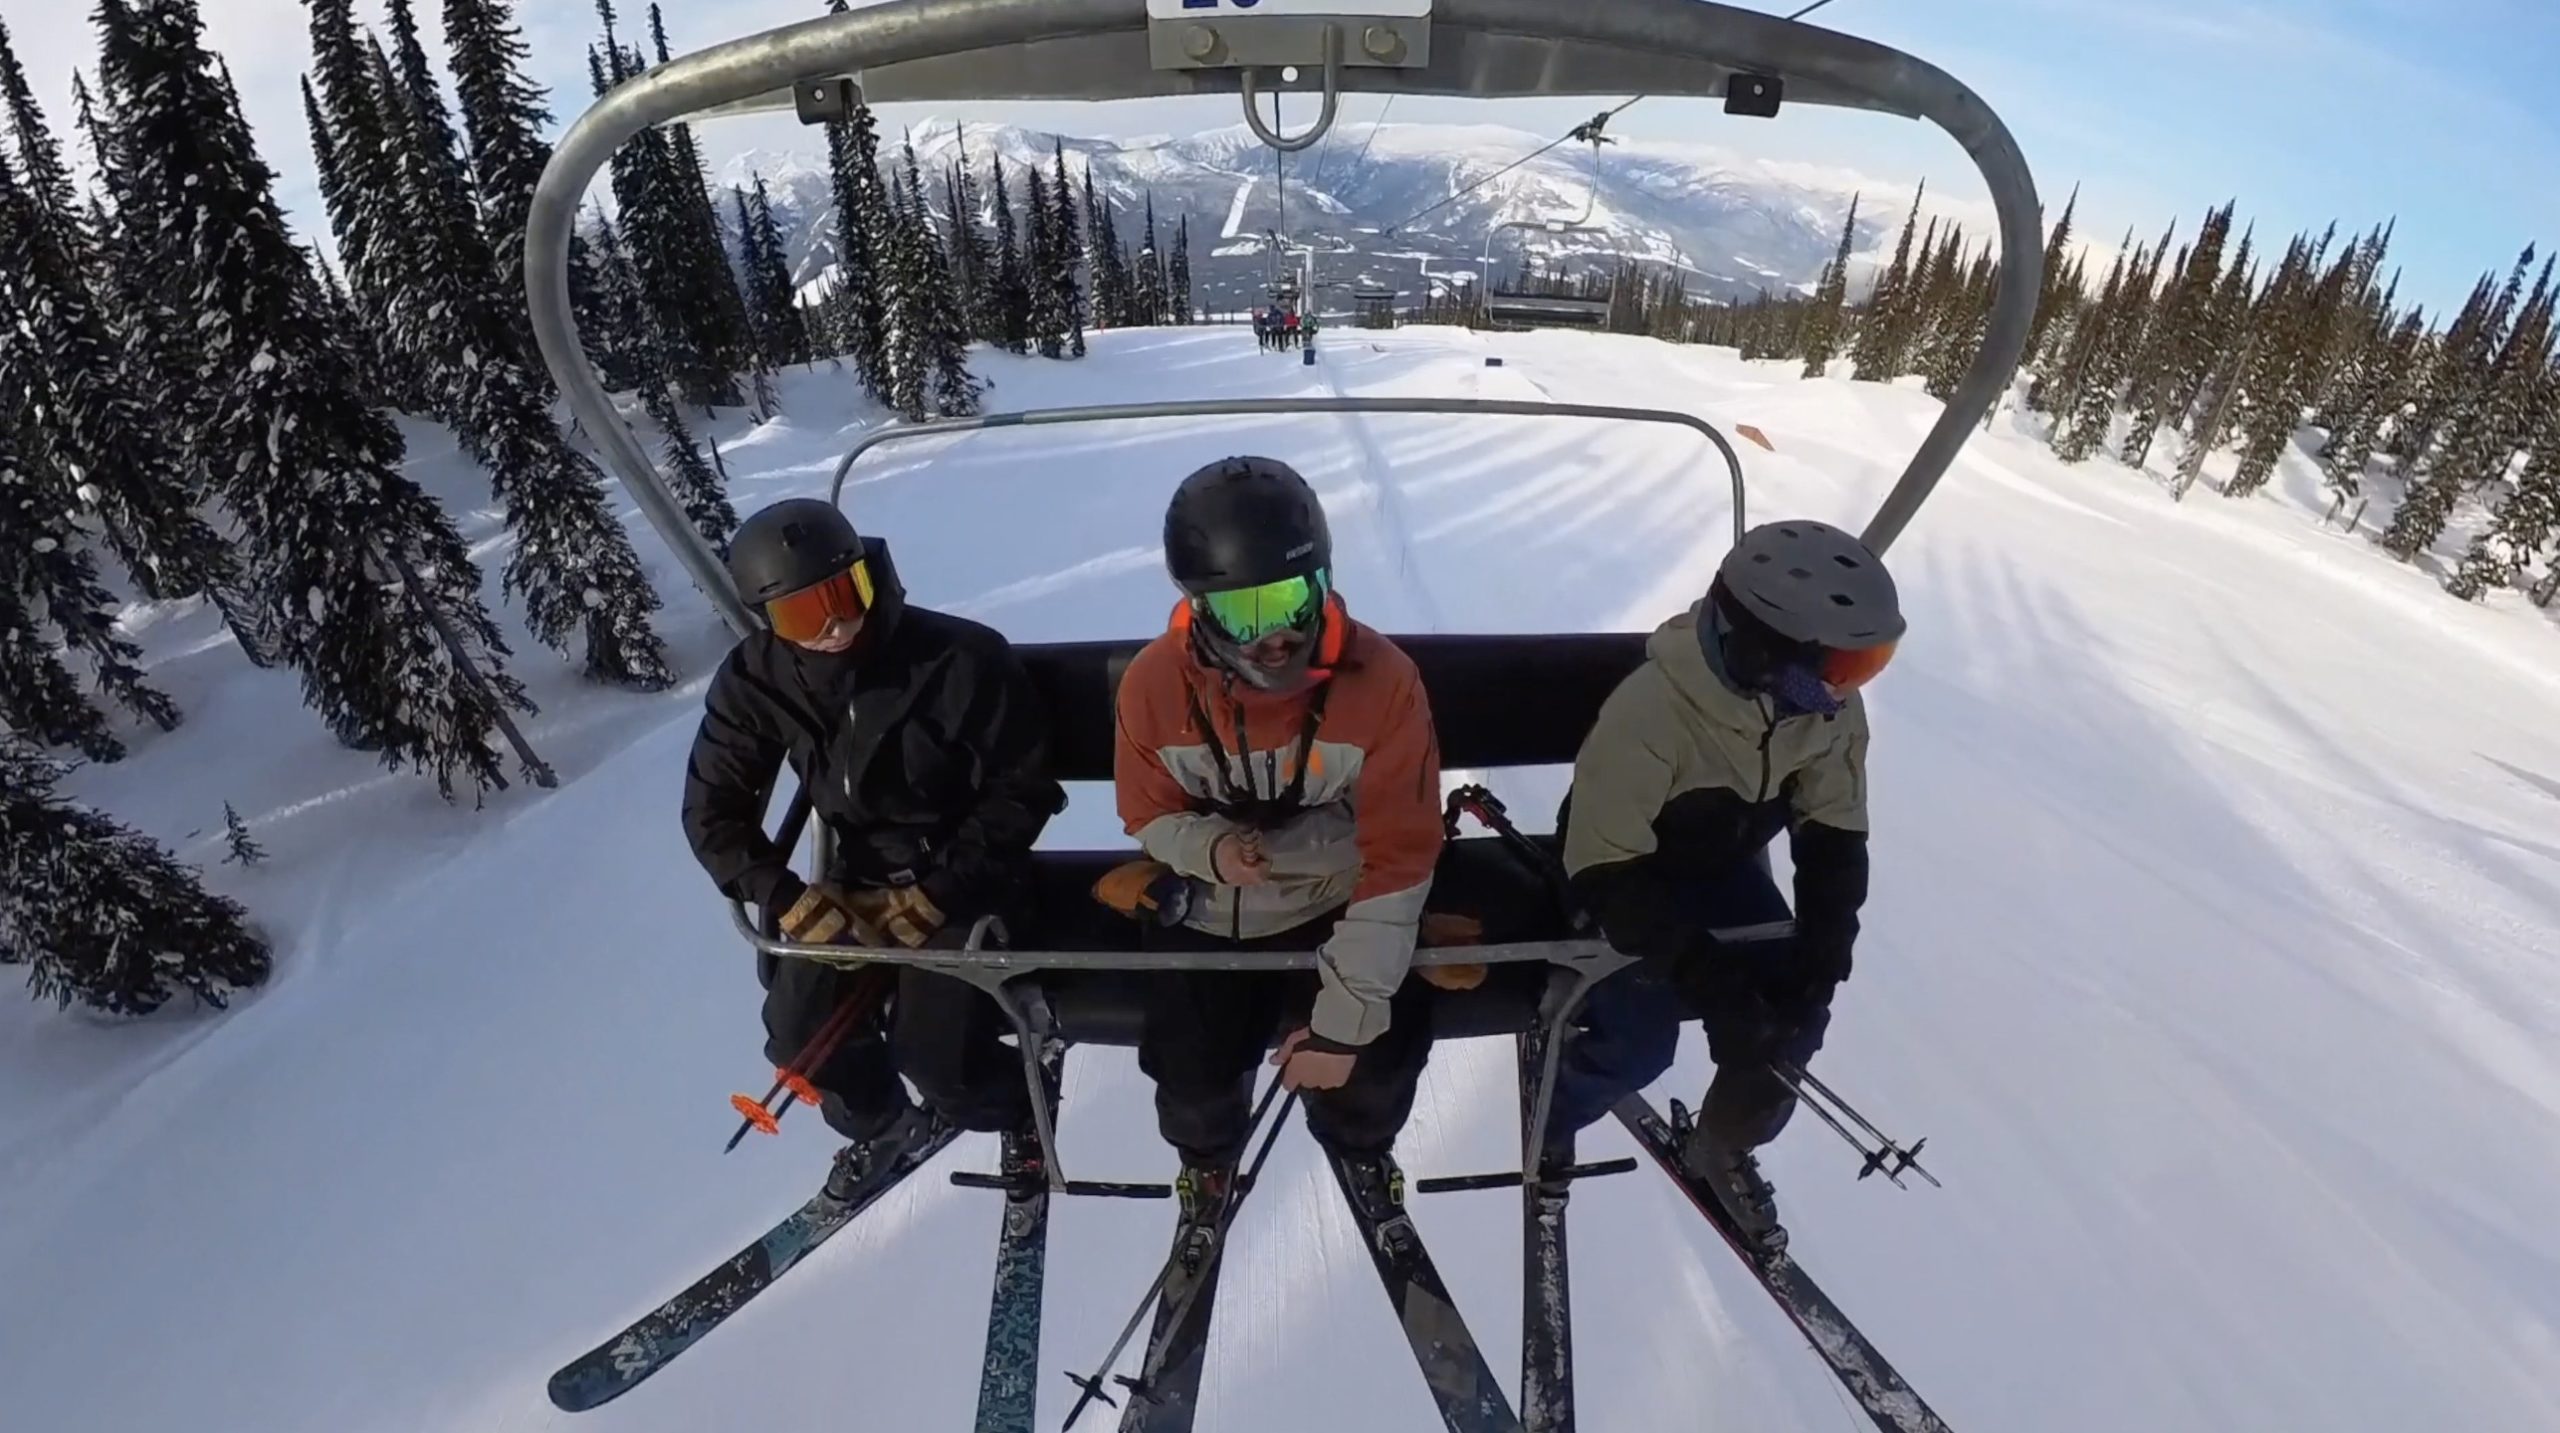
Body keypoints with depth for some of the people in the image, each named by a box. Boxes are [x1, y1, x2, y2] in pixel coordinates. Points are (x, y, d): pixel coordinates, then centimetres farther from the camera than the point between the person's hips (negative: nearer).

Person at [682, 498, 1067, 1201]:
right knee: (800, 1033, -3)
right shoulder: (756, 678, -12)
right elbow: (713, 809, -3)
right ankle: (879, 1123, 31)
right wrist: (792, 901, -14)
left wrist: (932, 897, -20)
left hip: (965, 873, -4)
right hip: (860, 878, 5)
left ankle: (1017, 1110, 22)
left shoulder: (963, 659, -25)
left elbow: (1021, 792, -17)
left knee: (933, 1048, -14)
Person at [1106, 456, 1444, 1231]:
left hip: (1339, 909, 0)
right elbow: (1148, 815, -2)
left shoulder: (1381, 679, -25)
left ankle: (1359, 1140, 29)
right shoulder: (1154, 682, -20)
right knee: (1188, 1075, -11)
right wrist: (1209, 846, -26)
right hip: (1210, 915, 1)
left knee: (1383, 1063, -12)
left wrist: (1348, 1017, -22)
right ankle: (1207, 1149, 31)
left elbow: (1399, 859, -20)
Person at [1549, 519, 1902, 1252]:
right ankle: (1556, 1115, 20)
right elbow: (1607, 871, -33)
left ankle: (1724, 1147, 24)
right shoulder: (1649, 713, -38)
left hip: (1724, 866, 5)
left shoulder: (1831, 710, -19)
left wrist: (1820, 958, -21)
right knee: (1641, 1045, -14)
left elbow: (1835, 838, -9)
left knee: (1794, 1017, -6)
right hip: (1625, 871, -5)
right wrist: (1709, 977, -37)